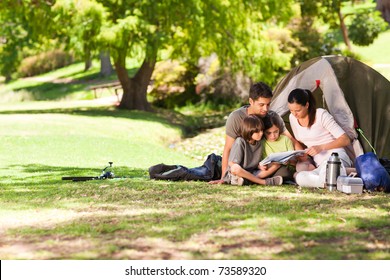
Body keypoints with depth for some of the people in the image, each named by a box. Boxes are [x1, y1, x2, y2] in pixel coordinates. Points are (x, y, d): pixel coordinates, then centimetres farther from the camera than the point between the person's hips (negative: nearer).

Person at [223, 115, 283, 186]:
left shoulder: (258, 143, 7)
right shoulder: (240, 142, -13)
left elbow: (256, 163, 12)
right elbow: (231, 163, -18)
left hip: (251, 173, 7)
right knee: (235, 168, -41)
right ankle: (263, 182, -29)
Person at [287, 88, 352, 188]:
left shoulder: (321, 115, -11)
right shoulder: (293, 118, 6)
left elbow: (345, 140, -12)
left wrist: (321, 147, -21)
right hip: (318, 163, 7)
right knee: (301, 179, -30)